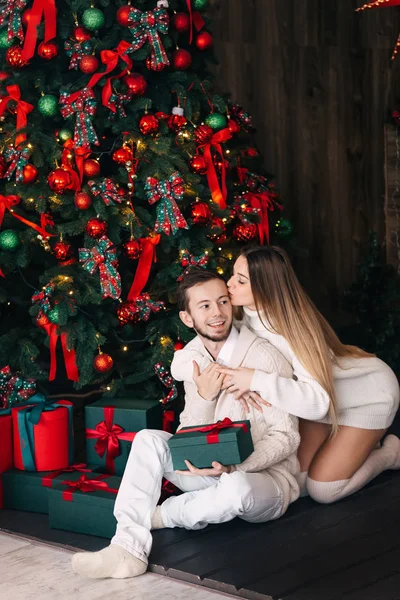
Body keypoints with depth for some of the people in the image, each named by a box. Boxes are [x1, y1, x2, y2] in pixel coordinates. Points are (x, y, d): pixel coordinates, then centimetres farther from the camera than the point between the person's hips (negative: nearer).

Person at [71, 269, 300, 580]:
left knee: (237, 486, -39)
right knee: (148, 439, -14)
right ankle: (129, 548, -25)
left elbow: (286, 437, -15)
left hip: (267, 477, -5)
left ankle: (160, 513, -11)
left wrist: (233, 465, -29)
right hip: (216, 472, 6)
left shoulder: (265, 357, -17)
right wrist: (203, 397, -19)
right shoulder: (188, 359, 3)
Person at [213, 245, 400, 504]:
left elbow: (318, 401, -43)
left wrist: (257, 380, -47)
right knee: (296, 481, 1)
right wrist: (243, 384, -27)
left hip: (369, 394, -7)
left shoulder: (293, 328, -37)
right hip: (327, 397, 7)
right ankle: (361, 443, 23)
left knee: (322, 490, -9)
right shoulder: (252, 313, -15)